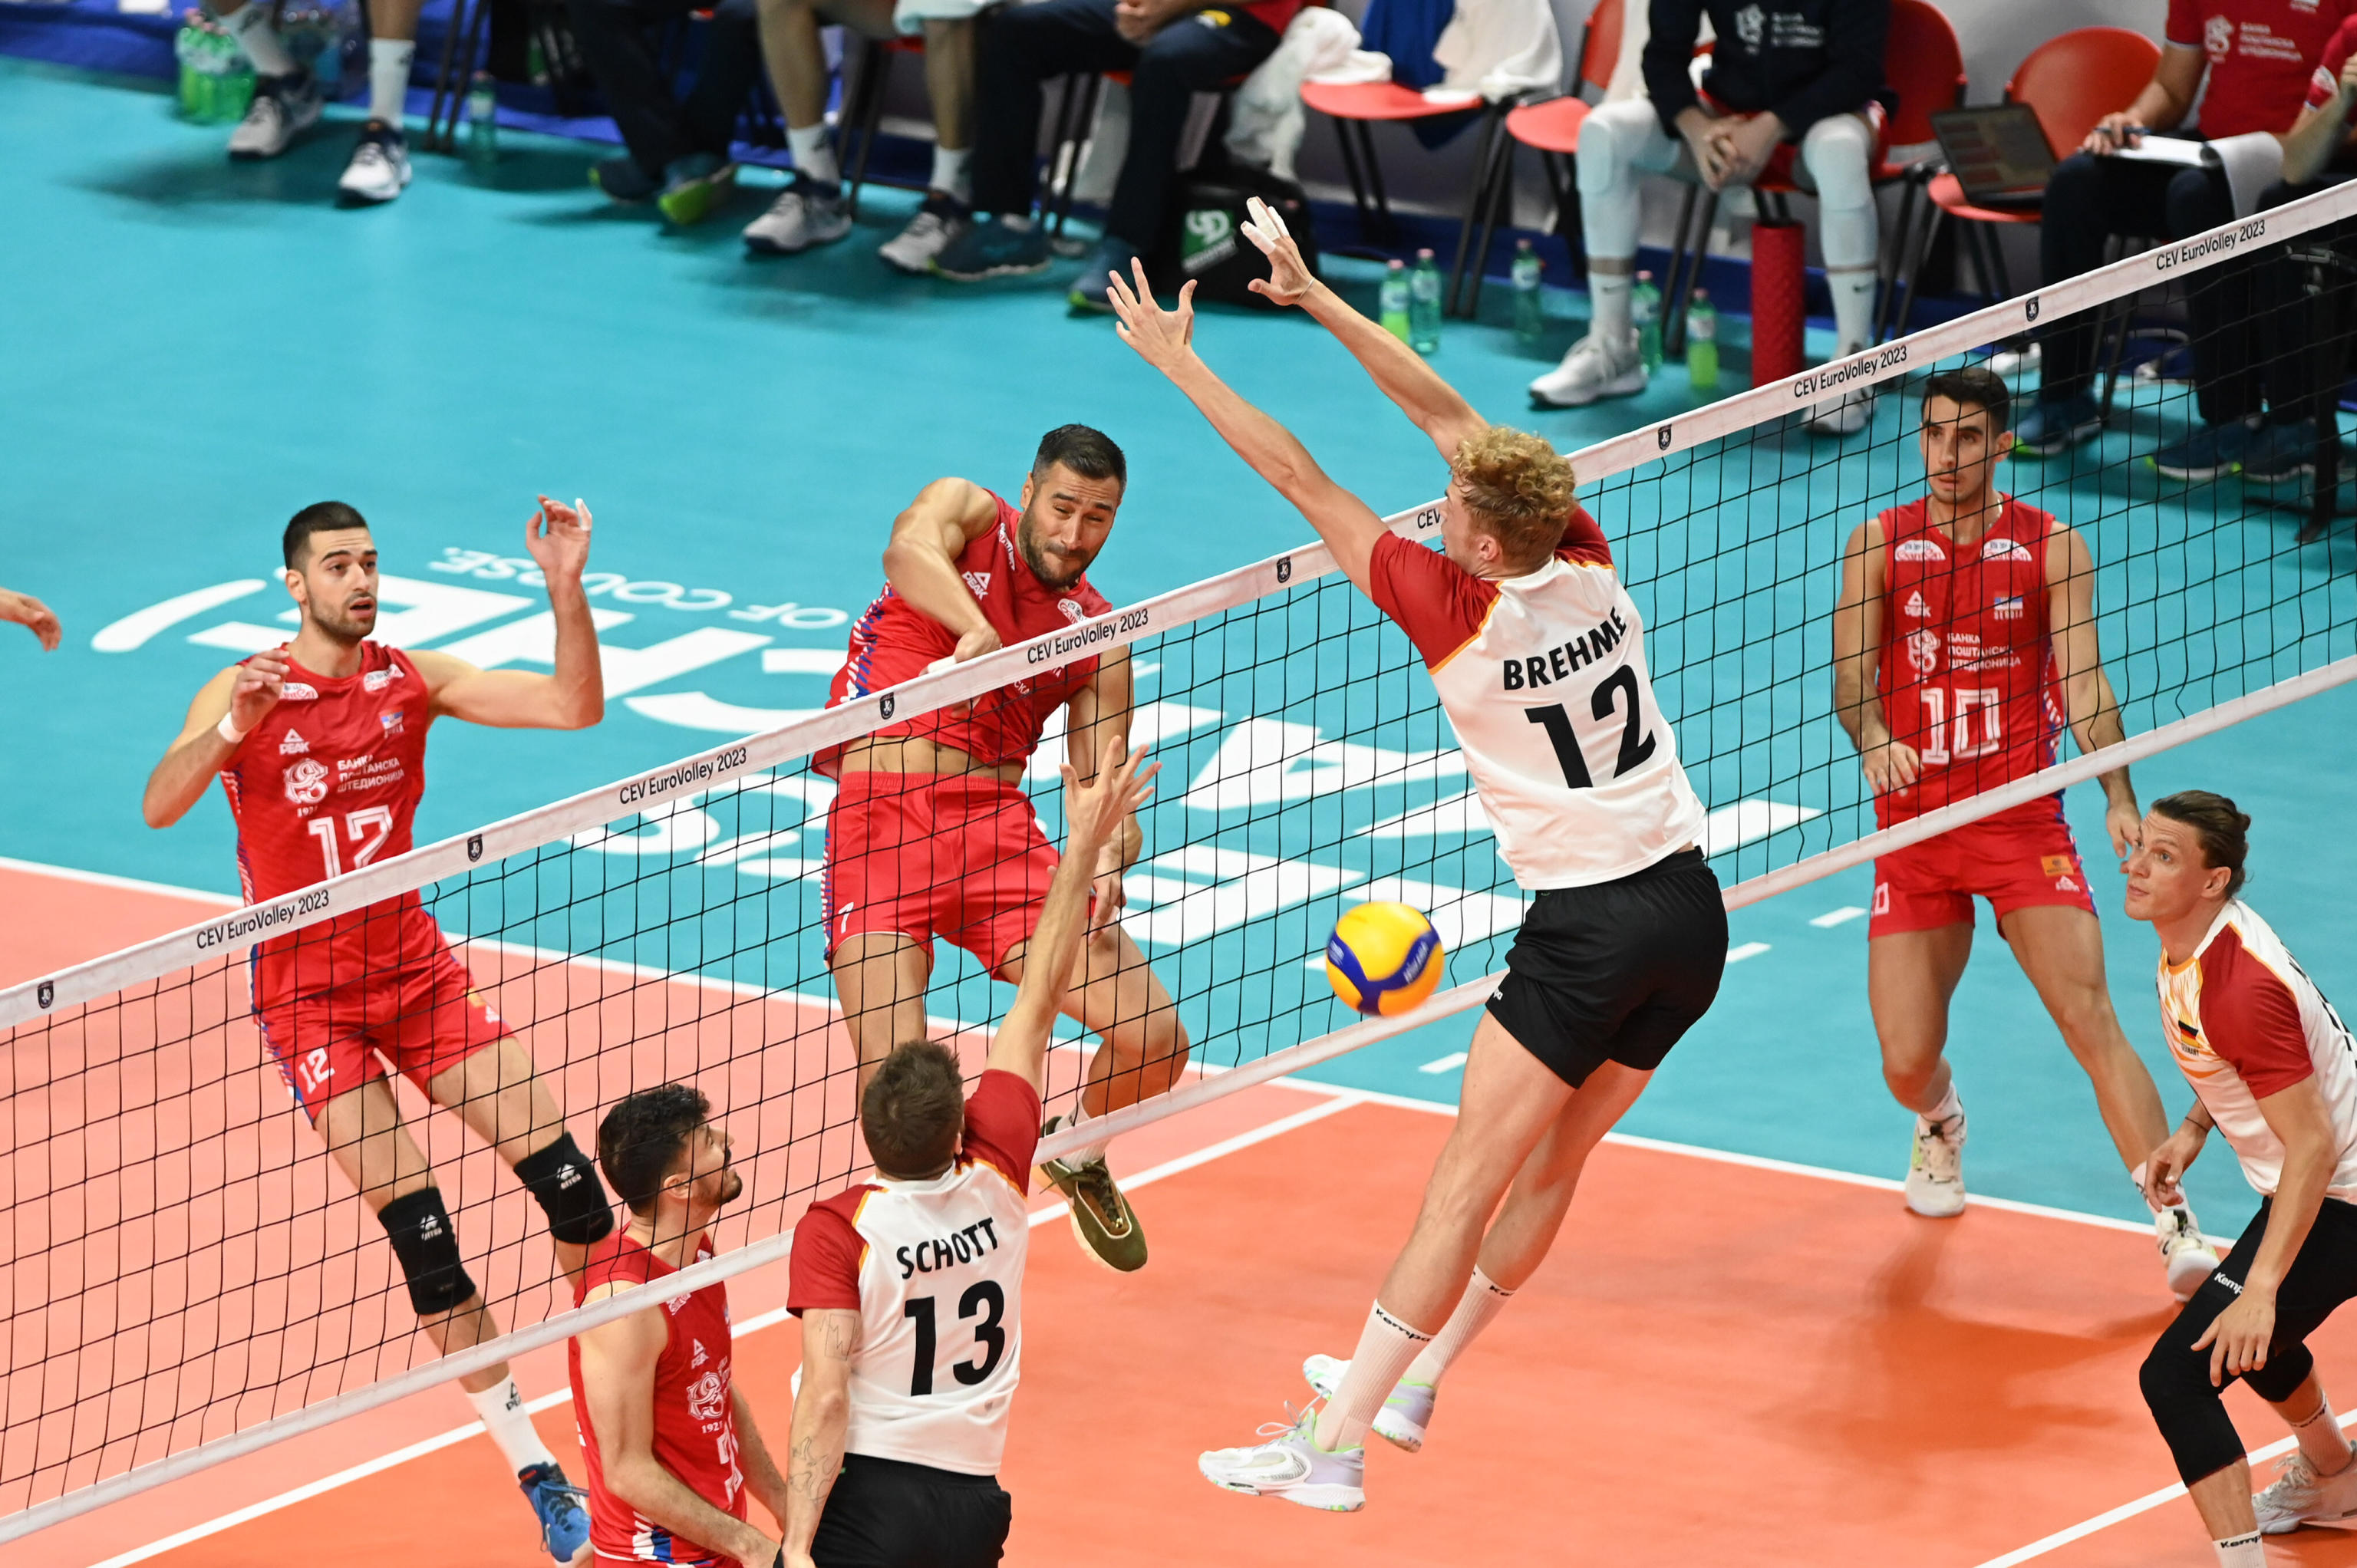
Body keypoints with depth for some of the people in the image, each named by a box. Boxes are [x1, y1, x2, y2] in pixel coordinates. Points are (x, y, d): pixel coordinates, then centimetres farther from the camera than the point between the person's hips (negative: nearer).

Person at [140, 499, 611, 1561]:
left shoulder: (412, 679, 0)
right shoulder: (246, 690, -12)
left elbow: (572, 706, -6)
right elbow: (159, 807, -27)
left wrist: (567, 591, -21)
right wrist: (230, 735, -45)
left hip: (416, 969, 4)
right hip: (306, 992, -4)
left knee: (570, 1184, -3)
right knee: (421, 1235, -12)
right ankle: (540, 1480, -4)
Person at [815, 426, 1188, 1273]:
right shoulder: (968, 512, 7)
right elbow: (909, 548, -19)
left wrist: (1107, 861, -15)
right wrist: (978, 631, -36)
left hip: (999, 827, 4)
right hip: (878, 818, -4)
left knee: (1155, 1040, -5)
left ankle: (1076, 1154, 28)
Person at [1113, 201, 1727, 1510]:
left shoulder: (1464, 614, -16)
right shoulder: (1587, 566, 0)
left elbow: (1301, 481, -10)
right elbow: (1448, 415, 9)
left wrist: (1179, 364, -2)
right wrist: (1316, 297, 12)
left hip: (1590, 933, -8)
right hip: (1693, 910, 8)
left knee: (1466, 1185, -6)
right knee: (1549, 1165, 19)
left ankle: (1334, 1448, -4)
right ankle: (1406, 1381, 34)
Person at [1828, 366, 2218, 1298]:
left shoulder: (2051, 547, 0)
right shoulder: (1880, 545, 3)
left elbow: (2083, 682, -6)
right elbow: (1850, 676, -2)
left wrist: (2118, 795, -20)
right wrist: (1873, 742, -25)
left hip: (2024, 825, -1)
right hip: (1914, 830, 1)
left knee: (2089, 1016, -17)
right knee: (1907, 1063, -2)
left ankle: (2178, 1228, -16)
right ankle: (1940, 1129, 36)